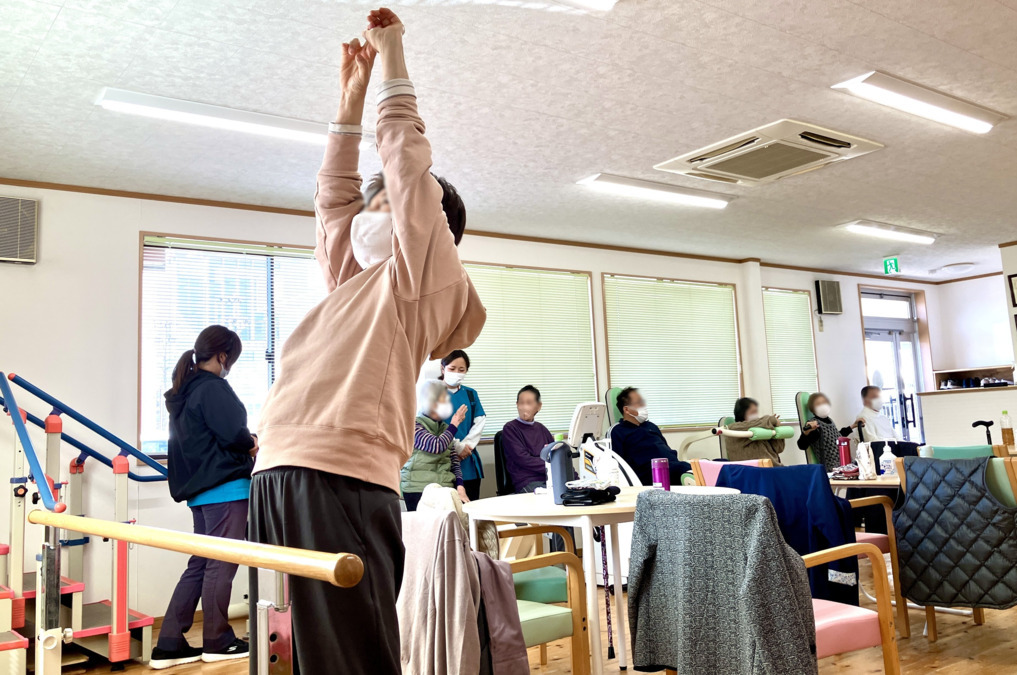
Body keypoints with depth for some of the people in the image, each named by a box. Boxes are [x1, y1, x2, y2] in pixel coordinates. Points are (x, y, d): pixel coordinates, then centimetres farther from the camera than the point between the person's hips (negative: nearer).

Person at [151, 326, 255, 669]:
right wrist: (253, 444, 0)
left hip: (198, 489, 9)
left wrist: (243, 443, 12)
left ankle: (169, 644, 12)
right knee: (221, 564, 1)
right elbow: (233, 434, -20)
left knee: (200, 563, 12)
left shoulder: (181, 392, 16)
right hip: (225, 487, -9)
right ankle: (217, 641, 11)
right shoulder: (213, 387, -12)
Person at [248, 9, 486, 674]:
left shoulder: (423, 276, 5)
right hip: (281, 474, 8)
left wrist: (392, 51, 13)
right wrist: (352, 94, 34)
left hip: (341, 480, -8)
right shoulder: (355, 283, 26)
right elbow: (333, 196, 34)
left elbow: (406, 156, 3)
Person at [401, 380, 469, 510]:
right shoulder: (414, 426, -4)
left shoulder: (445, 428, 17)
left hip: (446, 490, 5)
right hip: (419, 491, -5)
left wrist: (460, 487, -4)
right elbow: (437, 446, -20)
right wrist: (454, 424, -5)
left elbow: (454, 462, 14)